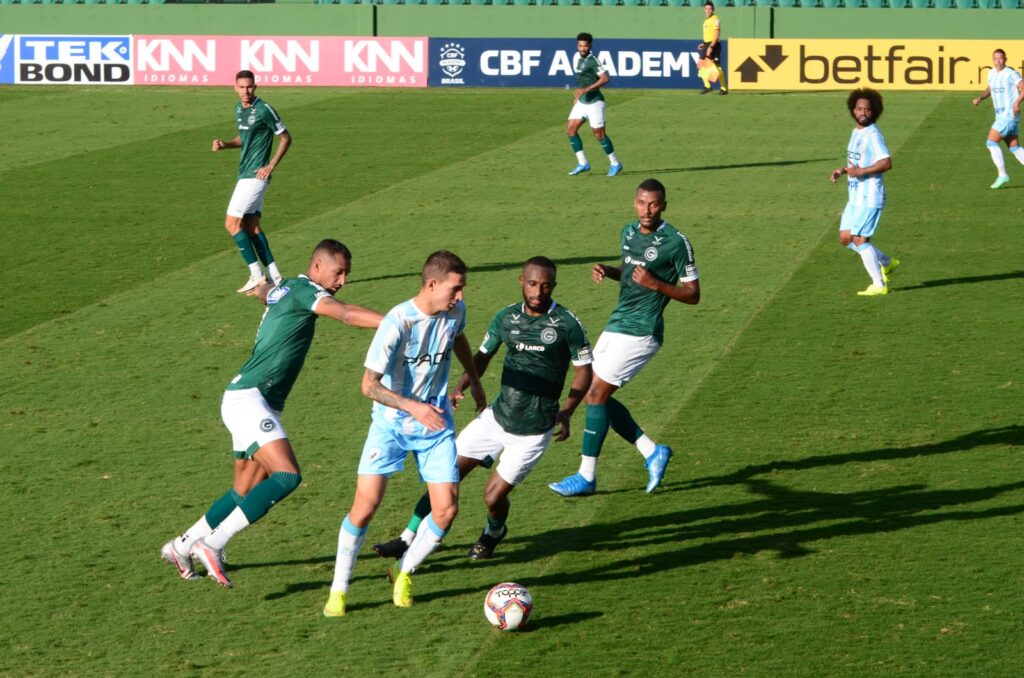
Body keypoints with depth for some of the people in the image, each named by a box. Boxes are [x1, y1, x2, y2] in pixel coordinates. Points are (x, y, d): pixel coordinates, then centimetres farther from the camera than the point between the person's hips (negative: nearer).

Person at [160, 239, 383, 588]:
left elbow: (263, 290, 41)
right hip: (248, 398, -10)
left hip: (259, 402, 10)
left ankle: (182, 546, 25)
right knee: (287, 475, -24)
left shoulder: (286, 287, 16)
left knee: (246, 493, 13)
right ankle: (213, 543, -23)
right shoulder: (305, 291, -11)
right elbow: (348, 314, -28)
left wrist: (263, 288, 65)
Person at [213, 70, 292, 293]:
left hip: (255, 175, -9)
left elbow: (286, 138, -8)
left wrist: (271, 166, -13)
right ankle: (274, 276, 10)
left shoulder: (264, 110, -14)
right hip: (244, 174, 9)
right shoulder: (239, 108, 11)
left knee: (232, 223, -9)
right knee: (251, 226, 8)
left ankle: (256, 275, -6)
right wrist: (225, 144, 5)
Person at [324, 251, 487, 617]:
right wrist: (413, 406, -36)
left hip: (435, 422, 4)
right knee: (365, 505, -12)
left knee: (446, 509, -6)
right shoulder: (397, 322, -23)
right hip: (391, 422, -4)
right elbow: (369, 385, -24)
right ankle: (338, 590, 5)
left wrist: (474, 381, 30)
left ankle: (404, 572, 19)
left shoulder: (455, 311, -5)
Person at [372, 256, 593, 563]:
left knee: (493, 497, -2)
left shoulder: (567, 324, -11)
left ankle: (494, 533, 34)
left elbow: (584, 371, -3)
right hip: (496, 417, 4)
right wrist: (460, 388, -5)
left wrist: (565, 412, -16)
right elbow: (483, 355, 13)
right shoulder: (506, 317, 1)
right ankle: (407, 540, 7)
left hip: (534, 431, -4)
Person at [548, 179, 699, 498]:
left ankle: (586, 477, 2)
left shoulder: (676, 243, -13)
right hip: (616, 325, 8)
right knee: (596, 396, 7)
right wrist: (606, 271, 5)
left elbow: (693, 295, -9)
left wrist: (656, 284, -23)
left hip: (640, 333, -8)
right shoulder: (628, 233, 9)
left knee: (596, 395, -9)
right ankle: (653, 452, 18)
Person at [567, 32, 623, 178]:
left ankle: (615, 164, 11)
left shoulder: (592, 60, -15)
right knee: (570, 129, 0)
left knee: (599, 134, -4)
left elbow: (604, 79, -25)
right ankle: (583, 163, 5)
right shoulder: (579, 60, 11)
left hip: (594, 102, -8)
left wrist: (586, 90, -29)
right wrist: (577, 95, 25)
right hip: (581, 102, 8)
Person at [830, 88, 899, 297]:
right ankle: (887, 262, 27)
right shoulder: (856, 132, 13)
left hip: (870, 196, -10)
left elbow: (886, 163, -26)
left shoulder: (873, 135, -17)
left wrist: (860, 171, -24)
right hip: (855, 196, 10)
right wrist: (843, 170, 9)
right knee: (845, 238, 12)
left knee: (859, 239, -8)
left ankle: (879, 285, 1)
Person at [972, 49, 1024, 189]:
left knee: (991, 142, -10)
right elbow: (990, 89, 26)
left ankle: (1002, 175, -4)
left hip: (1009, 114, -8)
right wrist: (979, 98, 9)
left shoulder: (1011, 74, -14)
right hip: (1000, 115, 8)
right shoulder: (992, 73, 11)